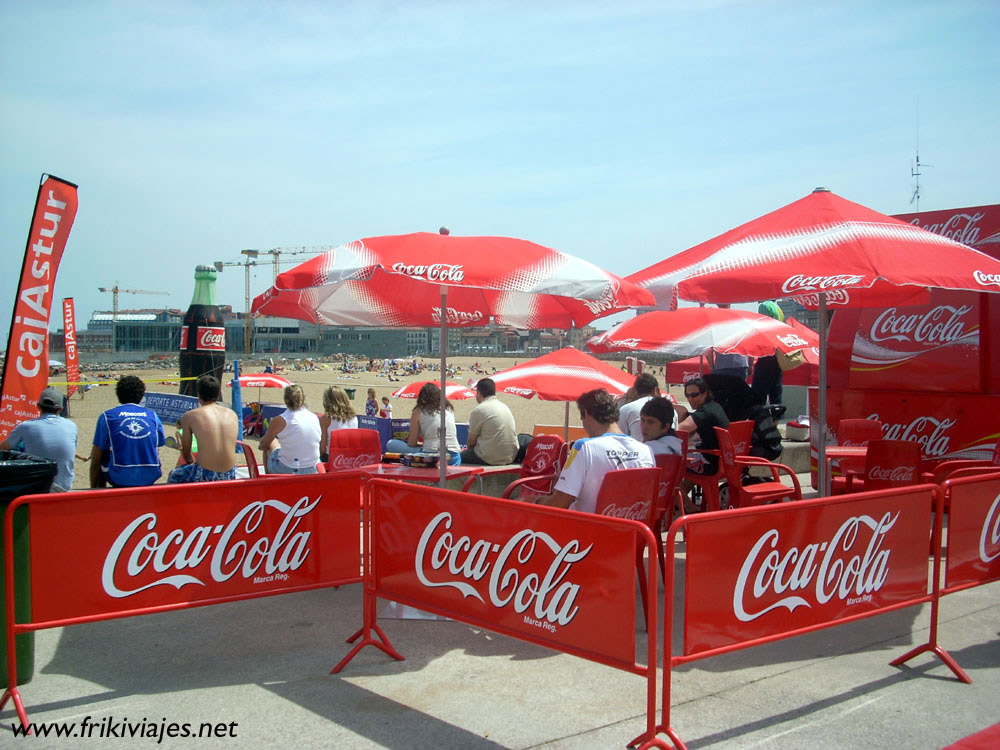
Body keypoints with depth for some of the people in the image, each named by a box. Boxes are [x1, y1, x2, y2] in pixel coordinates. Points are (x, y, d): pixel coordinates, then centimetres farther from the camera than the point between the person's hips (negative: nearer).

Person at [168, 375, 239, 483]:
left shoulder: (190, 416, -4)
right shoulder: (232, 414, 6)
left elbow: (186, 452, 5)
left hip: (205, 476, -4)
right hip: (230, 475, 4)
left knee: (173, 476, 26)